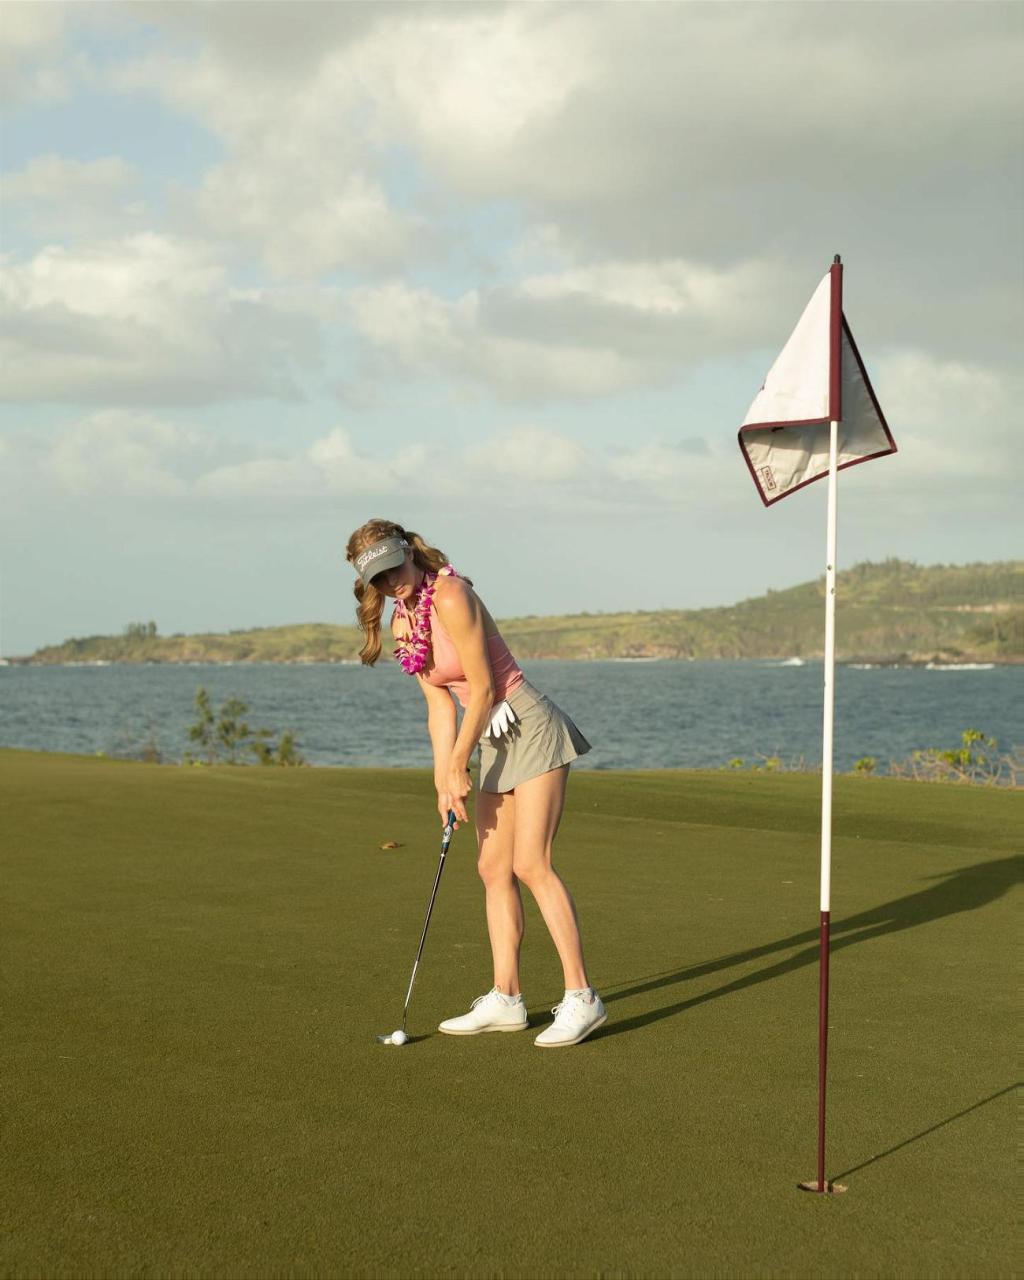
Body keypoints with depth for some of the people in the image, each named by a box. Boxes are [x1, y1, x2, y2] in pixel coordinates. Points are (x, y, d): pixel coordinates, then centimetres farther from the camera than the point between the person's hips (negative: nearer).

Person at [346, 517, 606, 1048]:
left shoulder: (450, 595, -18)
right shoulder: (401, 622, 7)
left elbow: (483, 688, -18)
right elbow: (440, 706, 8)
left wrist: (457, 765, -11)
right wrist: (443, 780, 0)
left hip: (529, 727, -9)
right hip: (492, 742, 9)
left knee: (531, 865, -14)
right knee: (493, 869, 7)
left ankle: (581, 997, -11)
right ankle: (505, 1000, 13)